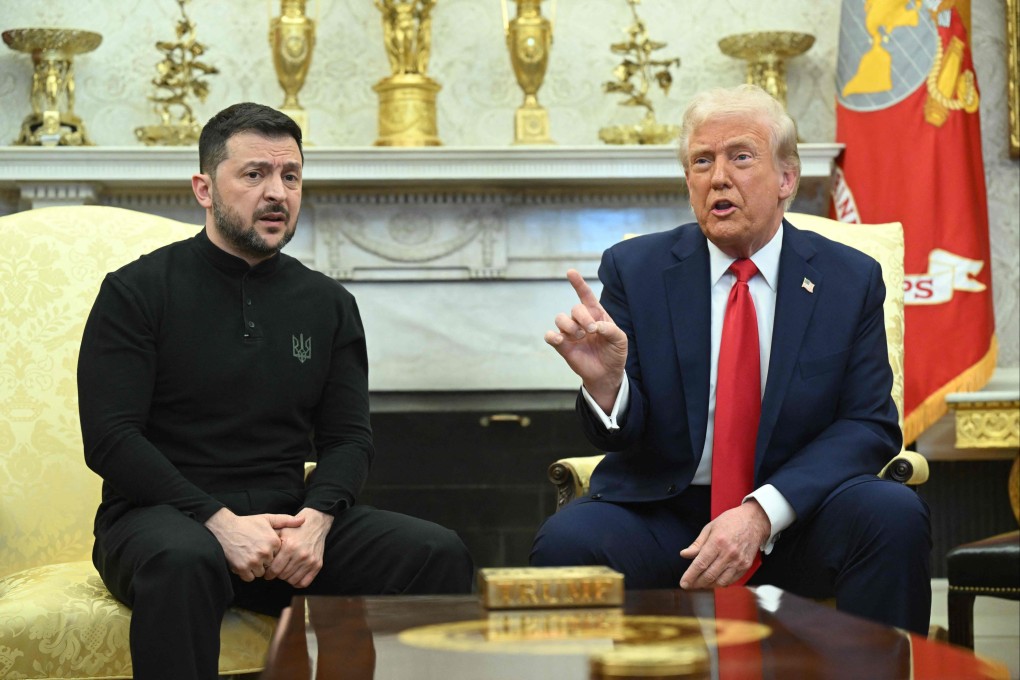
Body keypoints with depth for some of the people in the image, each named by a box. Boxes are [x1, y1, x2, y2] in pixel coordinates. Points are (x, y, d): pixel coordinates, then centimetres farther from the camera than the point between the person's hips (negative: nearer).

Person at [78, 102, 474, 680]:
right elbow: (110, 437, -8)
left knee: (440, 555, -20)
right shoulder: (137, 292, 1)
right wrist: (219, 522, -19)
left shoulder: (329, 304, 14)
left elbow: (349, 437, 10)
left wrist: (316, 516, -13)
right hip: (161, 517, -3)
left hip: (290, 521, 4)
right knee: (184, 561, -40)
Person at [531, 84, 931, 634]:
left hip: (793, 518, 0)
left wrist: (763, 513, -20)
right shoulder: (635, 269, 3)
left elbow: (869, 425, -3)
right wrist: (605, 382, -26)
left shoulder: (850, 279, 3)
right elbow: (622, 437, 1)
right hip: (662, 518, 0)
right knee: (565, 541, -29)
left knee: (894, 516, -29)